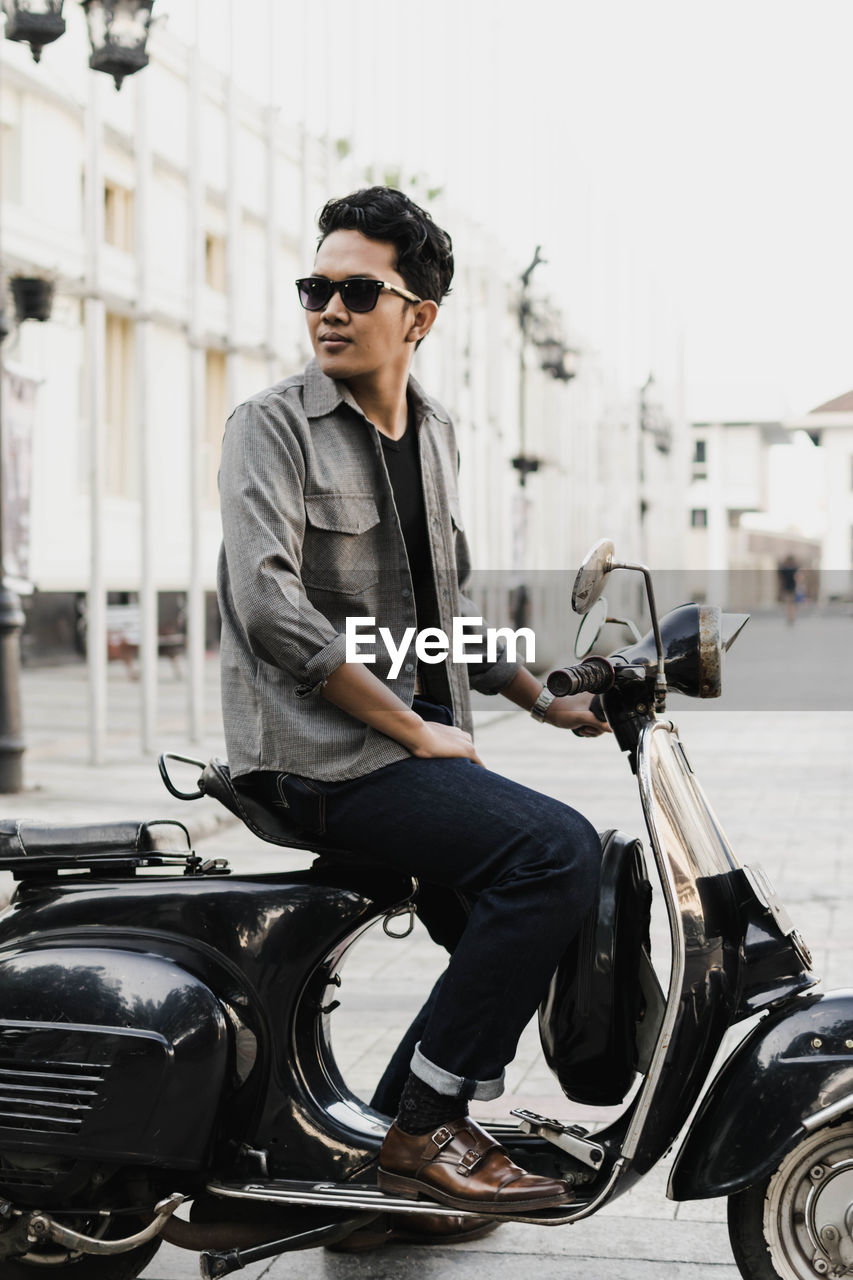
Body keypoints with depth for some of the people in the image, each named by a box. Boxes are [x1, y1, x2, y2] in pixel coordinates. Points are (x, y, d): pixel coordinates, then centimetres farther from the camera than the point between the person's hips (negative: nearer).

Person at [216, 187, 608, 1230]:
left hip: (419, 742, 8)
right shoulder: (272, 426, -7)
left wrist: (539, 698, 16)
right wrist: (413, 730, -18)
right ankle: (425, 1131, -14)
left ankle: (403, 1133, 11)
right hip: (318, 752, -8)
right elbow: (269, 605, -19)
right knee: (556, 850, -23)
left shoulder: (431, 433, 16)